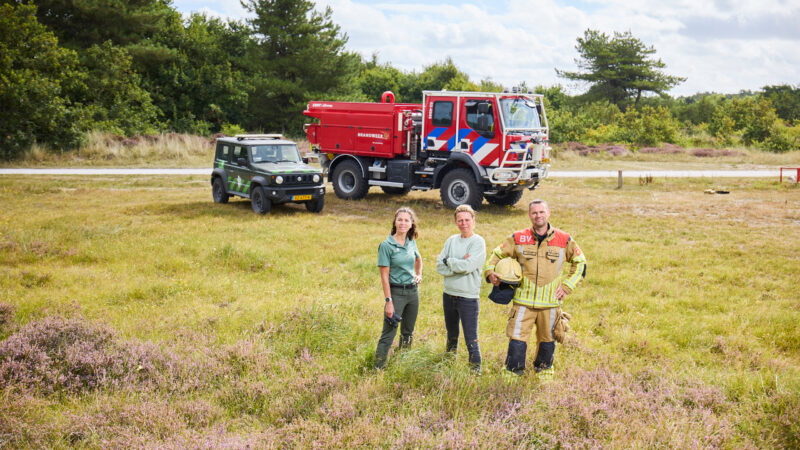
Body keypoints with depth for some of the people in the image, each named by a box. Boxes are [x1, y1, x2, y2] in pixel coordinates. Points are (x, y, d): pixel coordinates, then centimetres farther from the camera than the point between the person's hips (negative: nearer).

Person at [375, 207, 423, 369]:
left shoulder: (411, 242, 6)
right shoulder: (386, 245, -12)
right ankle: (378, 370, -3)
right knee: (388, 335, -8)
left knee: (408, 333, 16)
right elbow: (384, 276, -13)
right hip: (396, 292, -6)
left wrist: (419, 275, 11)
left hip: (413, 291, 6)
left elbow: (418, 259, 29)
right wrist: (388, 301, -17)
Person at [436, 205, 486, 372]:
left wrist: (448, 261, -7)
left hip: (468, 297, -6)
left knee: (471, 339, -6)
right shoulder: (451, 241, 7)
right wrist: (458, 265, -16)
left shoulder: (479, 242, -8)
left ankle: (476, 370, 3)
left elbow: (467, 266, -21)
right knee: (451, 335, 21)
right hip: (449, 295, 6)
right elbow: (439, 266, -2)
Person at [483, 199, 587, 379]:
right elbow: (497, 254, 11)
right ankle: (513, 373, 13)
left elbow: (580, 262, 12)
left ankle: (544, 370, 37)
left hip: (550, 302, 1)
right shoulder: (518, 238, 0)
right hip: (523, 301, -1)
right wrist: (490, 272, -8)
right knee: (517, 340, -5)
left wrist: (567, 286, 4)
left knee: (547, 340, 14)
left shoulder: (564, 240, 1)